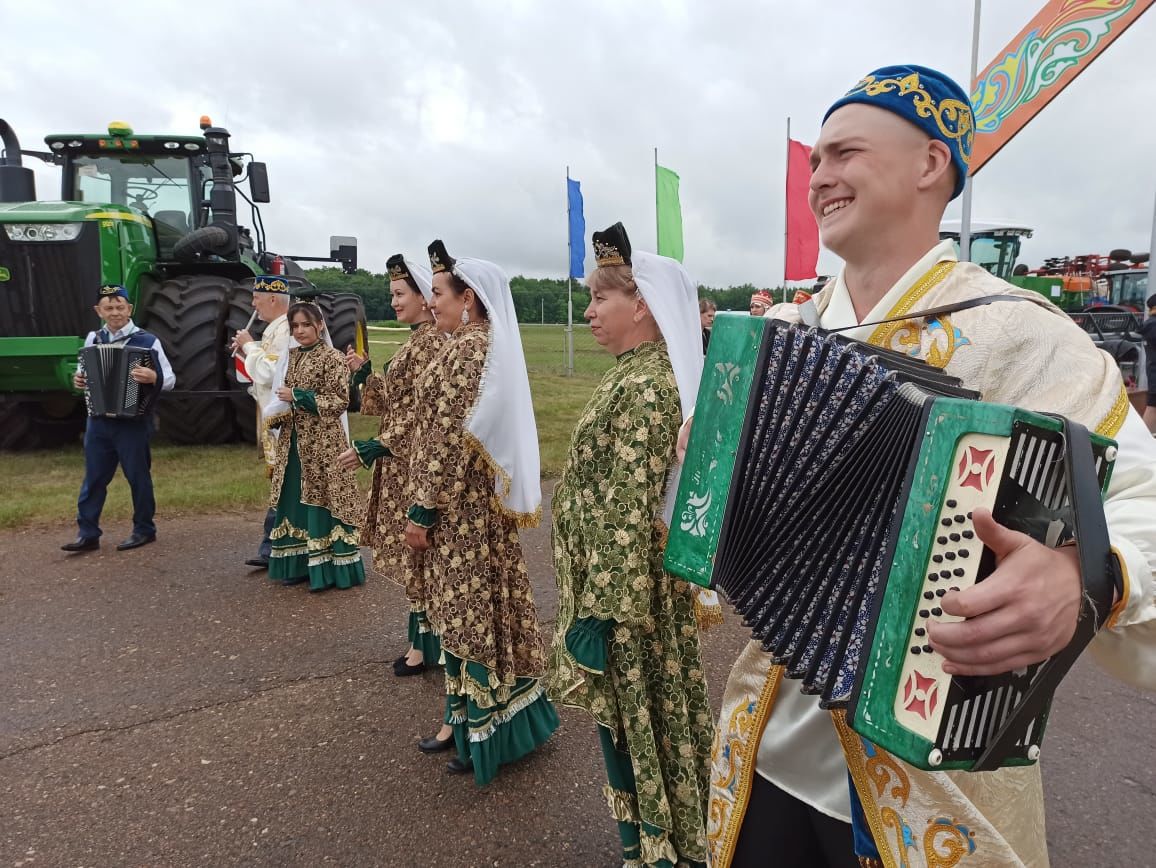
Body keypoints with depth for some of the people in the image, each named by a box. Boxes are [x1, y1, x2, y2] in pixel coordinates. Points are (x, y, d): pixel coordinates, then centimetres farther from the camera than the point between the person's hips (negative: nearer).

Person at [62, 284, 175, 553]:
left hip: (133, 421, -4)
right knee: (94, 478, 8)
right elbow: (85, 372, 20)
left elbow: (170, 380, -7)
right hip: (98, 420, 4)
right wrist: (78, 380, -1)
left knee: (138, 476, 7)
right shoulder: (93, 339, 7)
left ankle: (144, 530, 20)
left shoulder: (147, 341, -7)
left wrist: (153, 377, -28)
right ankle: (87, 533, 17)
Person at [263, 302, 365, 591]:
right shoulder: (291, 357, 13)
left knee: (322, 500, -3)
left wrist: (297, 396, -15)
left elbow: (340, 401, -15)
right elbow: (280, 397, 21)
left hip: (323, 443, -7)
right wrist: (275, 415, 0)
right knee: (295, 500, 10)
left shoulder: (332, 358, -8)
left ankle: (329, 568, 6)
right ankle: (299, 564, 21)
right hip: (293, 442, 7)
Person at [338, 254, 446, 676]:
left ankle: (425, 643, 12)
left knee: (415, 548, -1)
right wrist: (364, 374, 6)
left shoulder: (430, 341, -16)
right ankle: (425, 634, 27)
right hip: (405, 458, 10)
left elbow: (422, 410, -21)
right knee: (413, 550, 15)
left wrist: (377, 447, -22)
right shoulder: (419, 340, 14)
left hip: (415, 461, -10)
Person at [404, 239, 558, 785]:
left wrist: (423, 510, -16)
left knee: (473, 610, 2)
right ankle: (466, 716, 30)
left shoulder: (467, 350, -18)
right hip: (474, 499, 10)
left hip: (463, 505, -10)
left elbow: (450, 439, -22)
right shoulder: (484, 345, 13)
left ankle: (486, 729, 18)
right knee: (470, 608, 16)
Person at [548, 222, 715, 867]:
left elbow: (628, 516, -24)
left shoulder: (641, 388, -22)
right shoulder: (646, 374, 8)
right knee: (643, 717, 22)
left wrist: (600, 613, -20)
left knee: (632, 720, 8)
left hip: (625, 584, -10)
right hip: (640, 577, 10)